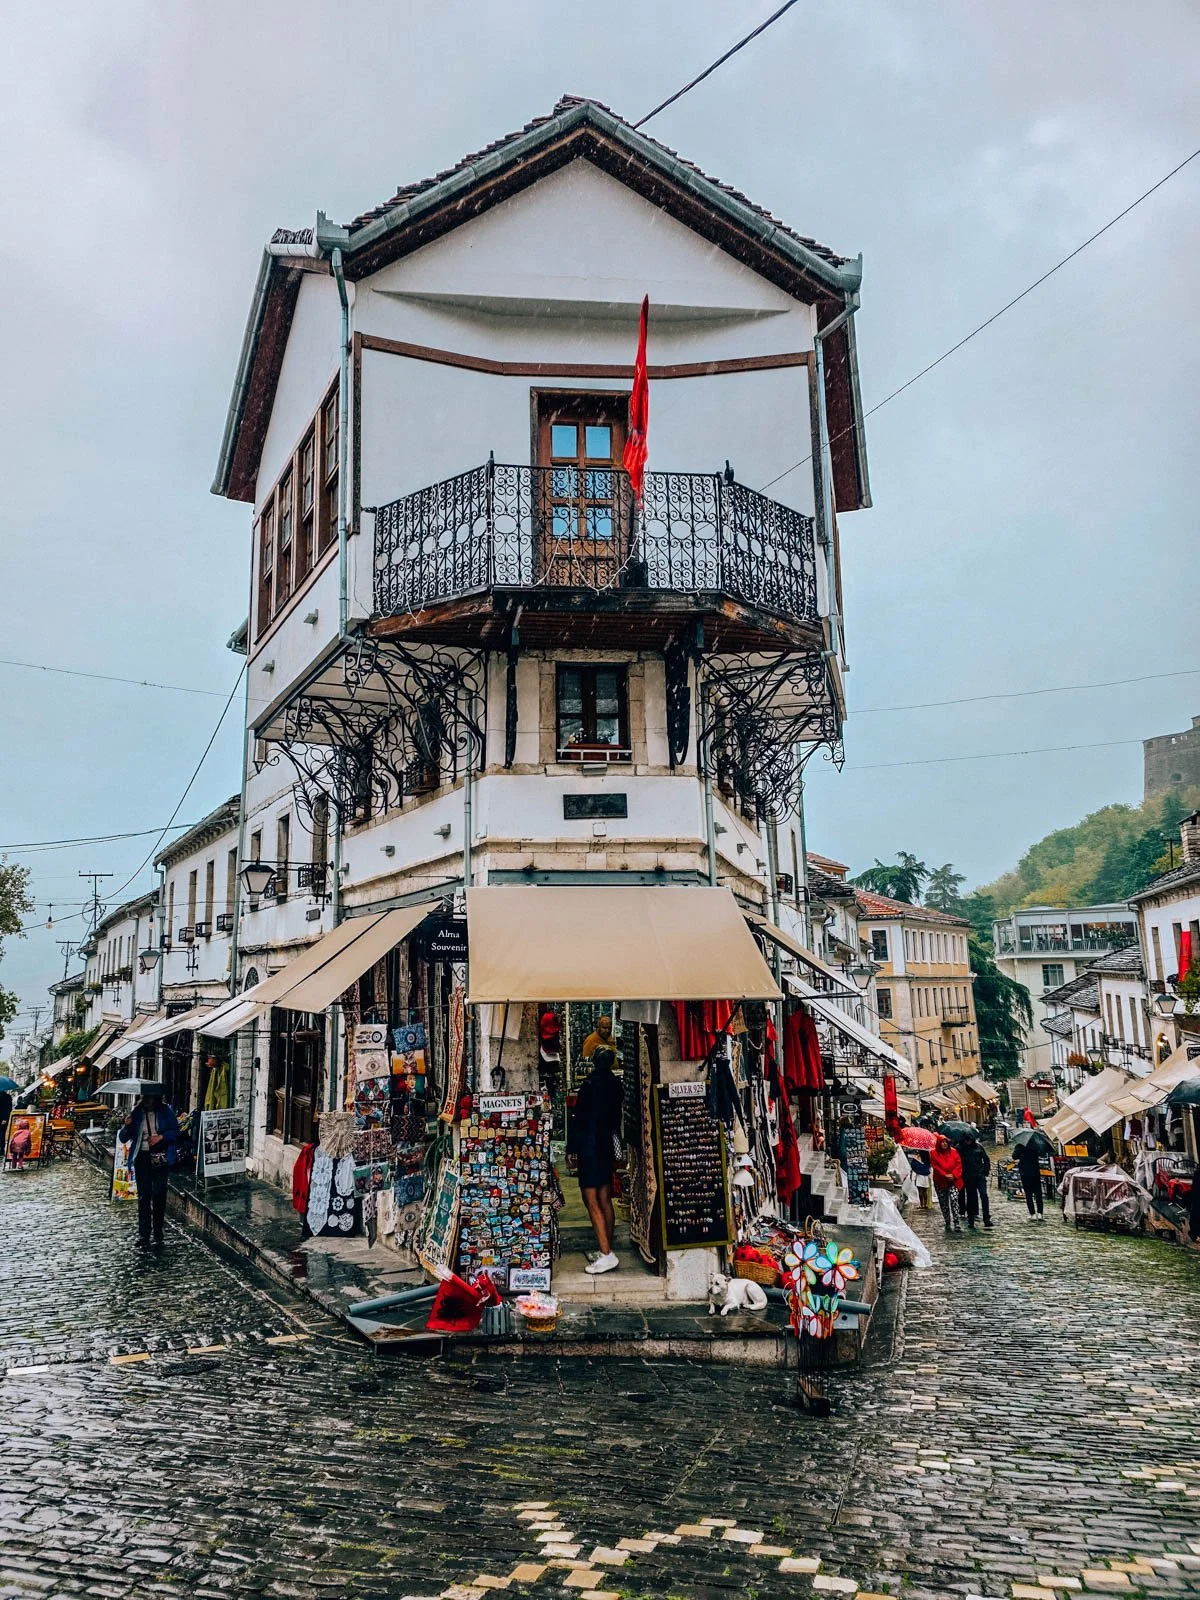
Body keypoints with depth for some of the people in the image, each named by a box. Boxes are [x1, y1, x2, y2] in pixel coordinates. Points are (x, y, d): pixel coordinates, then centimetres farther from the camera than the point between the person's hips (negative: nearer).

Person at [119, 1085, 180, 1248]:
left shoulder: (166, 1112, -1)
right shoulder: (136, 1113, 2)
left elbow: (176, 1132, 2)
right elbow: (123, 1139, 3)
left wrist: (161, 1136, -14)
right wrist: (126, 1126, -16)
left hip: (161, 1158, -1)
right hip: (142, 1157, 1)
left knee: (159, 1194, 0)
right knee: (143, 1195, -1)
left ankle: (157, 1232, 11)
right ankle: (143, 1233, 2)